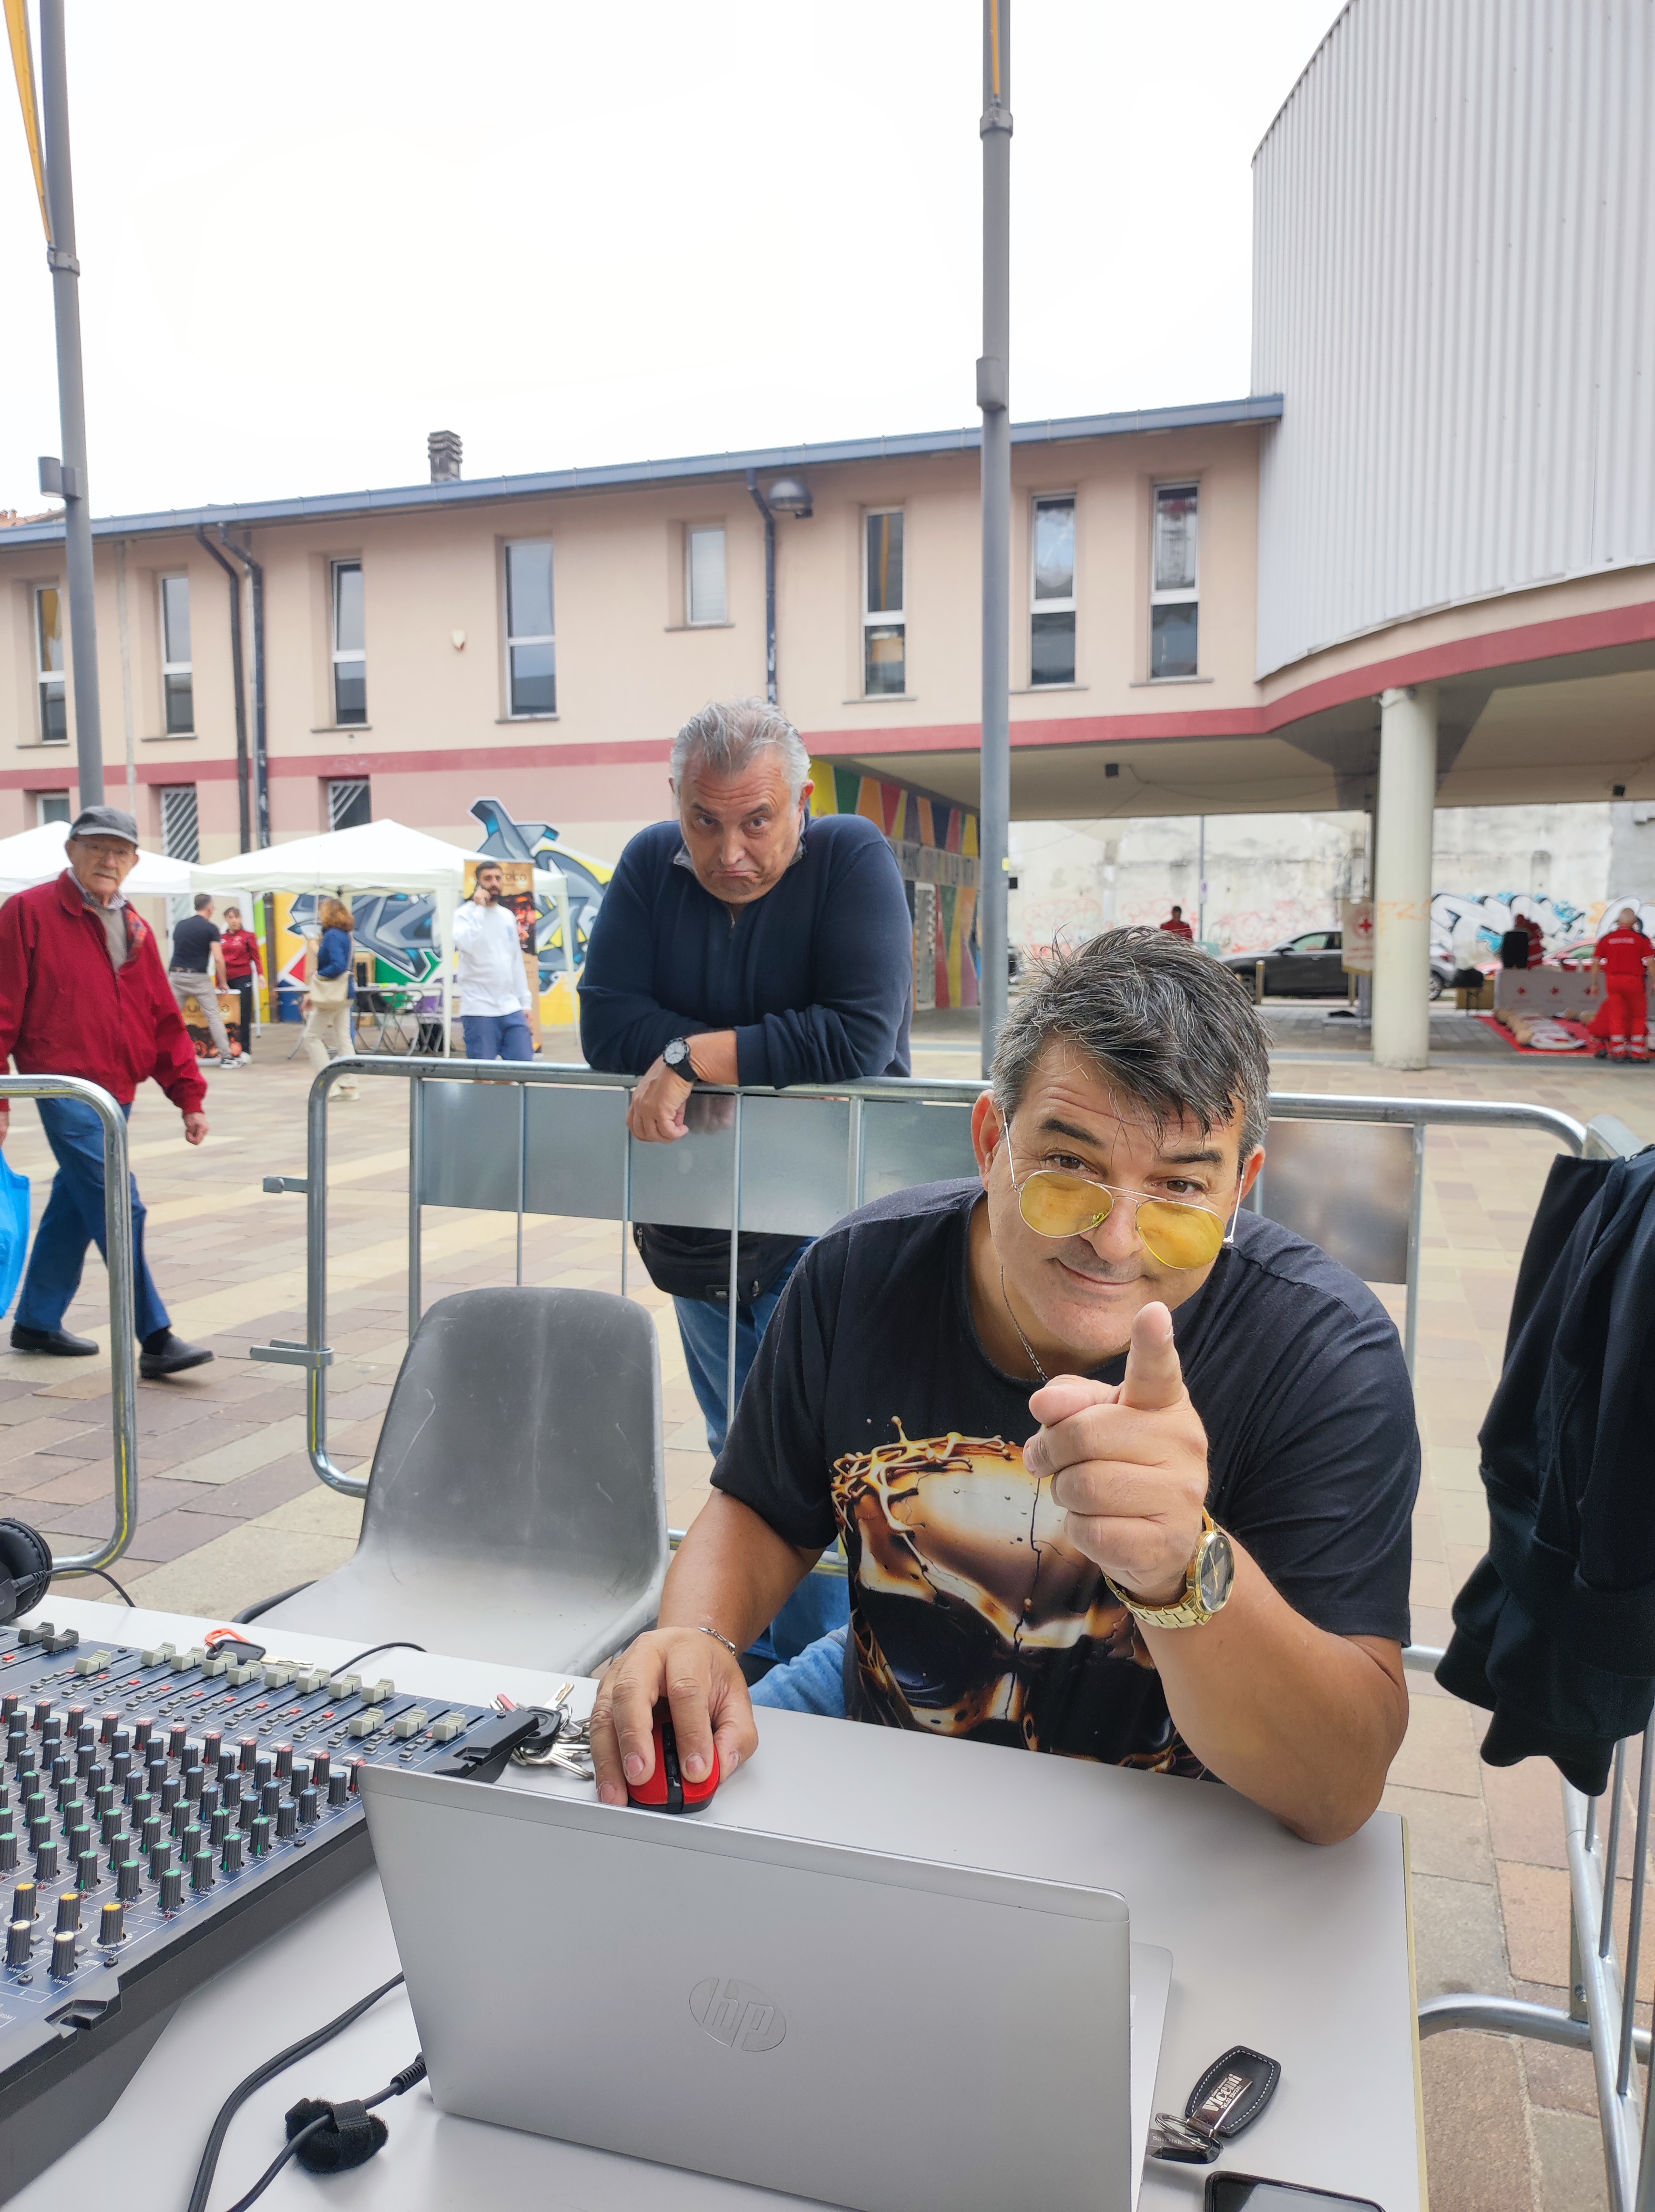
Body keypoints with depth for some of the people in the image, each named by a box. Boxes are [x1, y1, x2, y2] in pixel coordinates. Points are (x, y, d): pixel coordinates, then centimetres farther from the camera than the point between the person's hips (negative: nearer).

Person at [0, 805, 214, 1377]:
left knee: (74, 1209, 16)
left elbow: (164, 1020, 13)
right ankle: (156, 1340, -9)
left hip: (117, 1091, 7)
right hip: (65, 1087, -7)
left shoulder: (135, 930, 13)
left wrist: (189, 1097, 7)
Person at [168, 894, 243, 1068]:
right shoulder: (211, 928, -4)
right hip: (199, 978, -4)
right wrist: (223, 983, -1)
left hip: (177, 976, 4)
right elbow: (218, 958, -12)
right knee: (214, 1017, 1)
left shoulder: (180, 925, 11)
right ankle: (226, 1057, -1)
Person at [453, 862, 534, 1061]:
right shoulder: (466, 914, -3)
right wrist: (480, 908, -16)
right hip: (479, 1009, -5)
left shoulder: (508, 916, 15)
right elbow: (466, 945, -24)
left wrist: (525, 1002, 15)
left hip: (512, 1008, 5)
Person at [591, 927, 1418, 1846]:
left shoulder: (1325, 1354, -23)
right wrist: (697, 1639, -20)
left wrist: (1185, 1576, -47)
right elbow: (761, 1510, 2)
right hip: (874, 1727, 3)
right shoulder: (861, 1273, -13)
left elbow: (1340, 1792, -28)